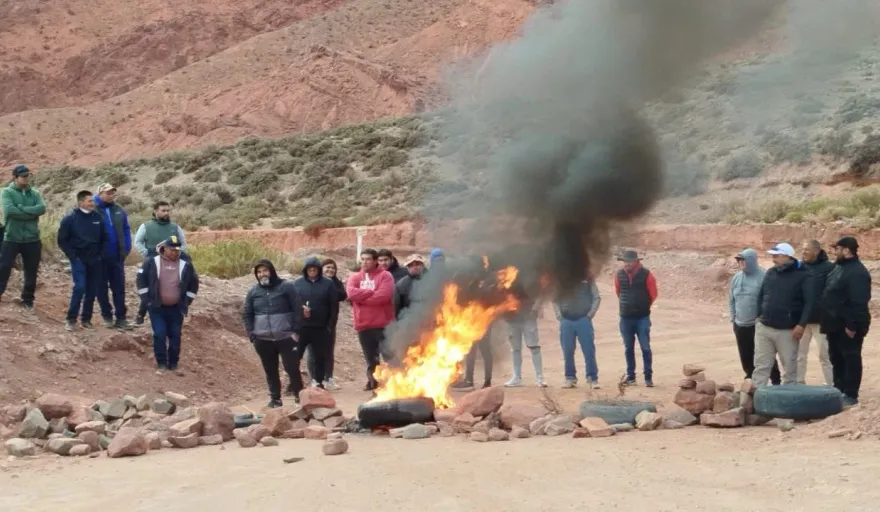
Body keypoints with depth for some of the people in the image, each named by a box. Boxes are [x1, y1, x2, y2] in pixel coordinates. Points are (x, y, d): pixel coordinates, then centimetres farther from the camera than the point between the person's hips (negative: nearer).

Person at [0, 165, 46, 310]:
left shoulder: (35, 193, 7)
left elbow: (42, 208, -11)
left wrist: (21, 208, -19)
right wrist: (31, 212, -16)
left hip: (32, 239, 4)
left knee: (31, 272, 11)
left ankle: (28, 300, 24)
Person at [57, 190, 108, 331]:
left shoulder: (98, 217, 2)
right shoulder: (70, 218, -7)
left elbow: (105, 238, 13)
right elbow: (62, 240, -3)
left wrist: (100, 254, 4)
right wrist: (72, 256, -8)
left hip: (95, 260, 4)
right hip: (78, 260, -4)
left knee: (92, 291, 4)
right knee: (79, 287, -16)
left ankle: (86, 319, 15)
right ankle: (71, 319, -5)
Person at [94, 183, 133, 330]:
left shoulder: (119, 211, 5)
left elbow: (126, 230, 9)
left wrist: (126, 249, 1)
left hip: (117, 256, 3)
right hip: (100, 257, -3)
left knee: (119, 287, 4)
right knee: (102, 287, 8)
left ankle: (121, 318, 8)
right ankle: (107, 316, 19)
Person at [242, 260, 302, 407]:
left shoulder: (286, 287, -2)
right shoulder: (253, 291, 8)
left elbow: (298, 309, -2)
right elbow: (246, 314, 12)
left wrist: (296, 331, -8)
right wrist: (251, 334, 1)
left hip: (286, 337, -3)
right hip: (263, 339, 3)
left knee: (292, 367, -3)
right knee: (270, 371, 8)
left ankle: (298, 394, 12)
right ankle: (275, 398, 18)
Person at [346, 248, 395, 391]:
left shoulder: (385, 275, -1)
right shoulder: (355, 277, 12)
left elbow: (384, 295, -17)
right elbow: (351, 293, -8)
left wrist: (361, 297, -8)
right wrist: (372, 293, -12)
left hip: (383, 324, -4)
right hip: (363, 326, 4)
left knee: (390, 356, -10)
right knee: (370, 358, 15)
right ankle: (373, 381, 27)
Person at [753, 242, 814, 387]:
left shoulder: (803, 276, -6)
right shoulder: (770, 273, 10)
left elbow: (809, 302, -11)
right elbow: (760, 296, 18)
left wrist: (802, 324, -18)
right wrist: (760, 316, 9)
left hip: (788, 331, -4)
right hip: (764, 328, 4)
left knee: (790, 368, 6)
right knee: (761, 366, 6)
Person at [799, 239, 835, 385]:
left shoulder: (829, 268, -8)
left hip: (821, 320, -4)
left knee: (826, 355, 4)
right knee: (799, 355, 12)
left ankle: (831, 387, 12)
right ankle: (799, 384, 22)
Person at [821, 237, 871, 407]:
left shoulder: (857, 272, -19)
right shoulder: (839, 267, 13)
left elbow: (859, 302, -25)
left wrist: (852, 325, -26)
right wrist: (827, 321, 19)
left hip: (848, 326, -10)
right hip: (836, 324, 10)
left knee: (851, 358, -2)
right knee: (836, 358, 16)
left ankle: (851, 395, 2)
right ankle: (839, 390, 26)